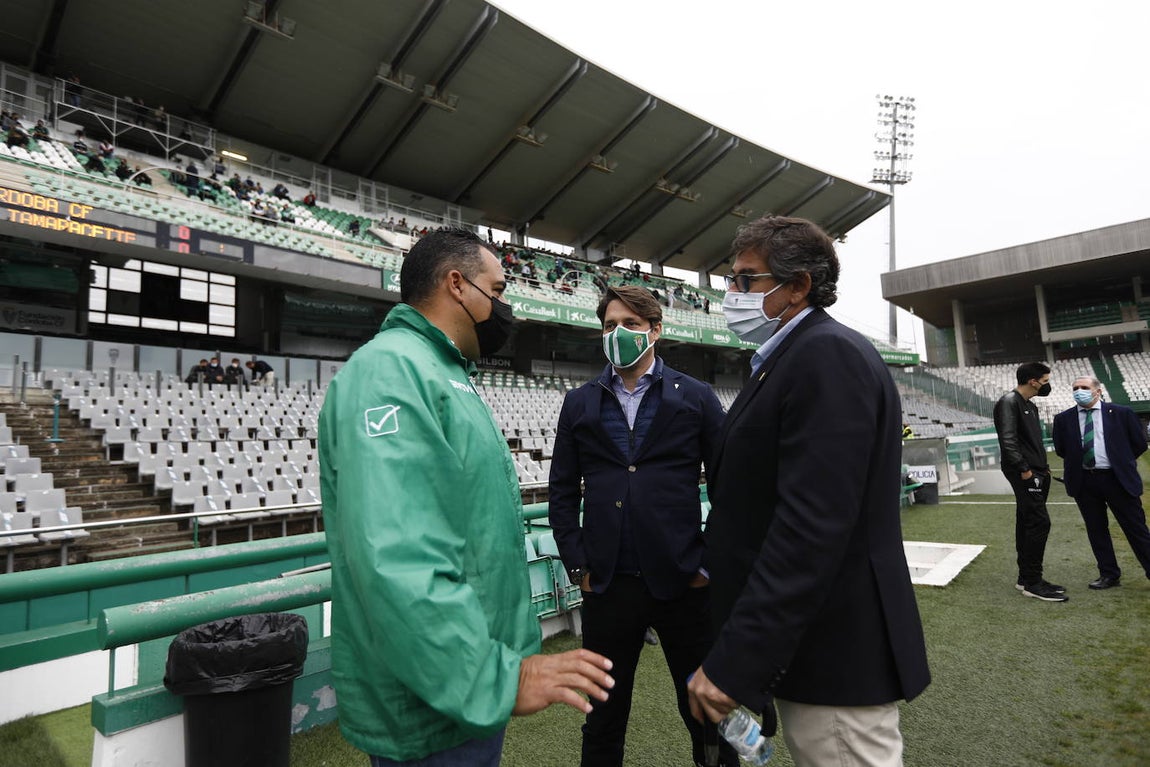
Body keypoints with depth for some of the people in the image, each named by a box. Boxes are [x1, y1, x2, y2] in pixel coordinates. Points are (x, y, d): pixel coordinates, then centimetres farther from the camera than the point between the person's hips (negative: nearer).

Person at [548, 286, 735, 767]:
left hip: (683, 583, -1)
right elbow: (563, 492, 8)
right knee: (603, 716, 17)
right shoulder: (579, 404, 6)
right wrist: (577, 565, 2)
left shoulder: (695, 398, 1)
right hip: (607, 585, 2)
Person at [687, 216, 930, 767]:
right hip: (801, 645, 10)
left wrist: (733, 662, -26)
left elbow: (811, 526, -28)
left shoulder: (828, 356, -20)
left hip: (835, 658, -10)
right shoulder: (790, 358, 11)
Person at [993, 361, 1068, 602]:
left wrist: (1043, 467, 12)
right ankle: (1032, 583, -4)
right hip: (1024, 473, -10)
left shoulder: (1030, 406, 19)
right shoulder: (1009, 402, -11)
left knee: (1027, 523, 11)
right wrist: (1023, 469, -19)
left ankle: (1026, 577, 17)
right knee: (1039, 522, -10)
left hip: (1035, 473, 10)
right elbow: (1007, 440, -20)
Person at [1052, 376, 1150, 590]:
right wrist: (1078, 462, 9)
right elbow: (1061, 449, 12)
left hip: (1118, 478, -2)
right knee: (1096, 530, 10)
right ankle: (1109, 574, 21)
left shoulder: (1121, 413, 0)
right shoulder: (1063, 419, 3)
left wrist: (1121, 462, 12)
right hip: (1084, 482, 2)